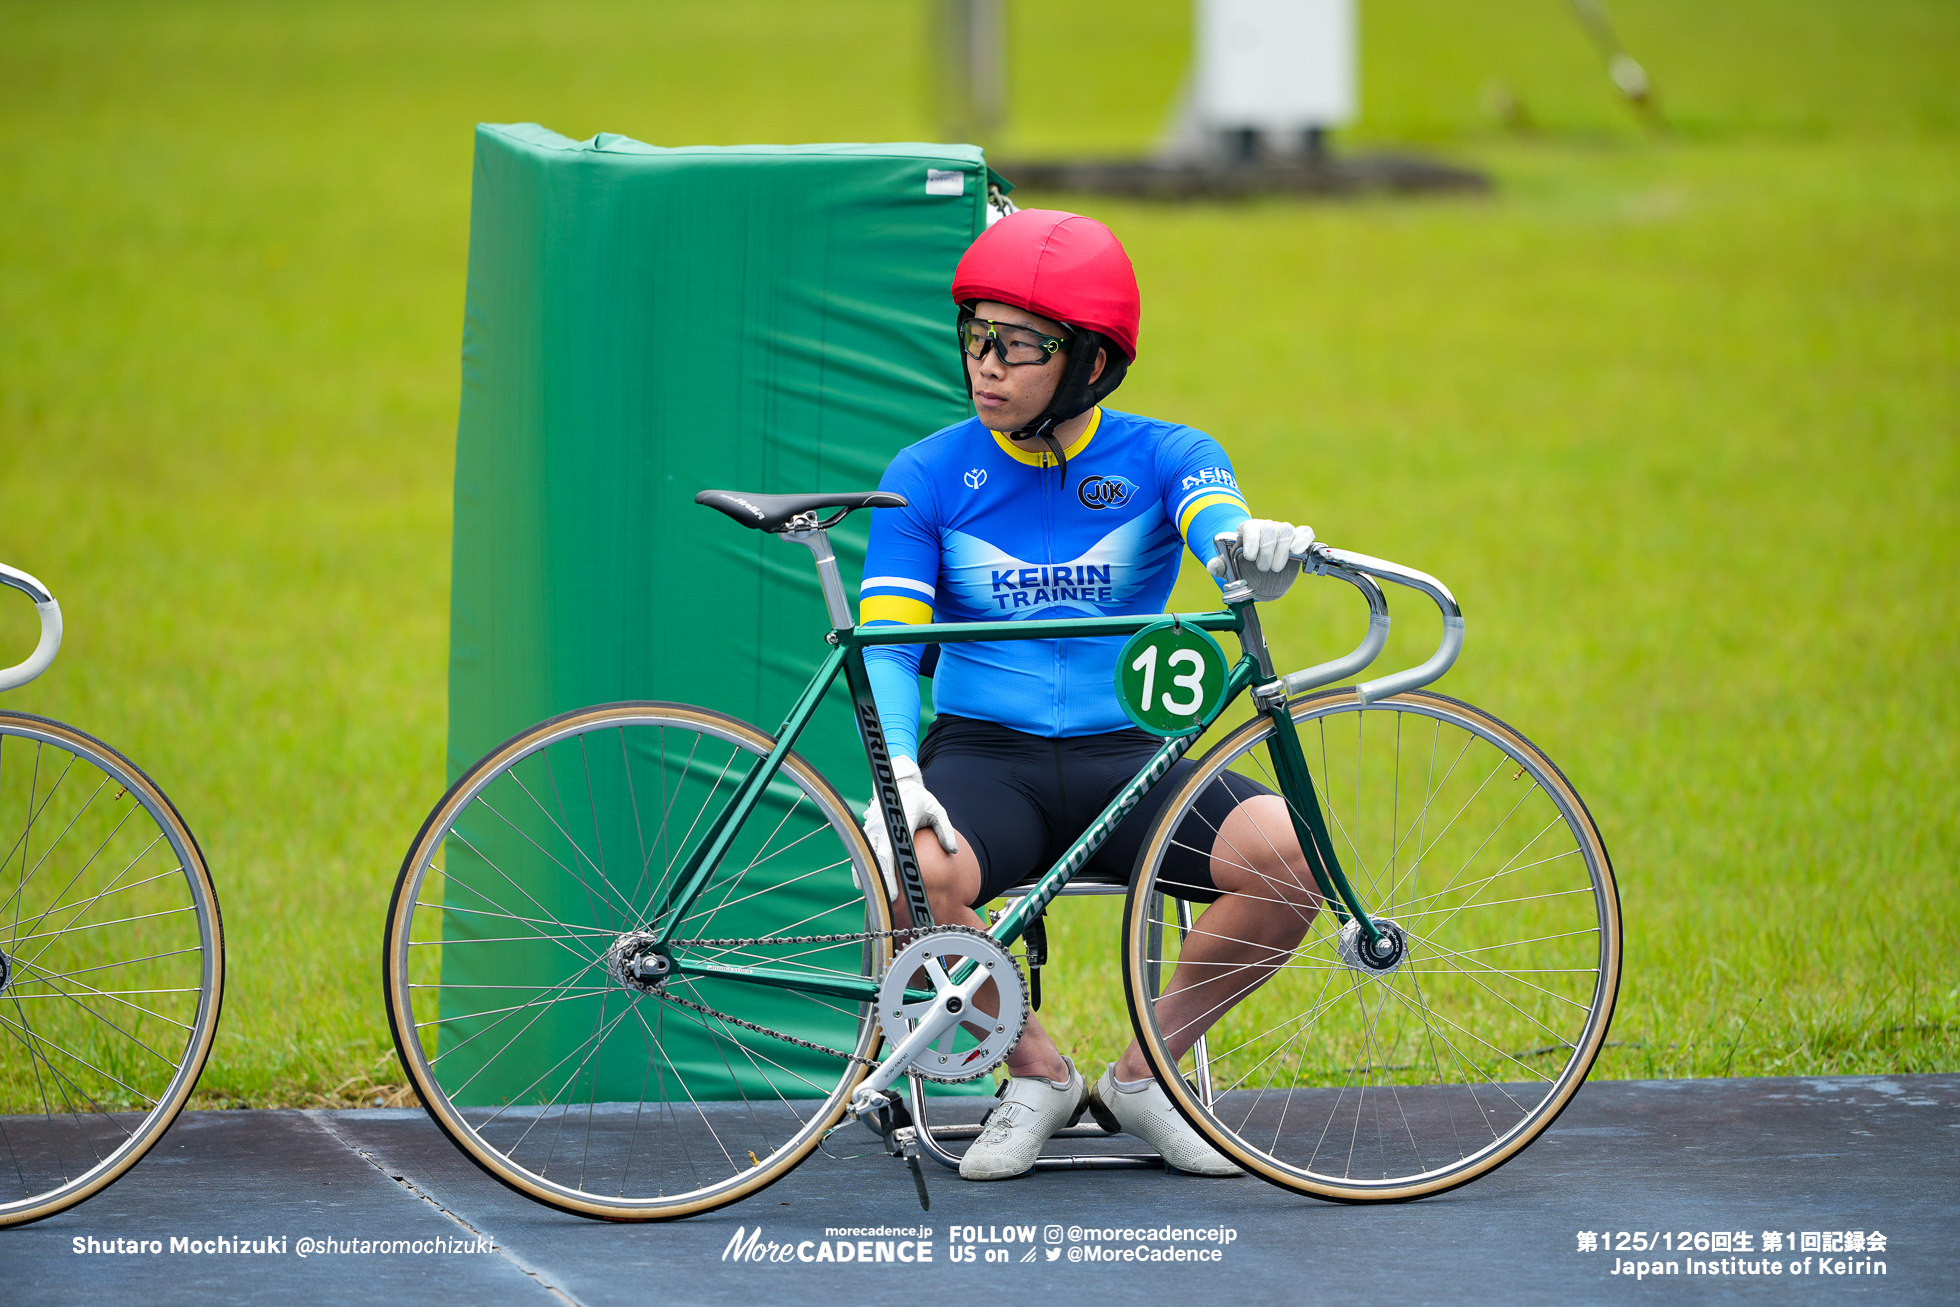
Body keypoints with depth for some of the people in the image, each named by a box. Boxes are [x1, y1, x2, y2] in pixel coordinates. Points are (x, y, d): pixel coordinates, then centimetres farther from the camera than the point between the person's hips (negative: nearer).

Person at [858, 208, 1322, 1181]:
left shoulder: (1159, 457, 2)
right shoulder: (928, 478, 2)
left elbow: (1211, 515, -21)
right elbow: (885, 646, -6)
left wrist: (1250, 543, -48)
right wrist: (897, 774, -26)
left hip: (1123, 760, 1)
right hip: (982, 758, -1)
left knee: (1291, 856, -27)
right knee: (910, 873, -35)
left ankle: (1142, 1074, -3)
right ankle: (1036, 1074, -5)